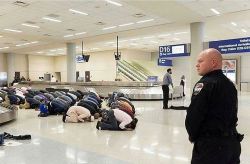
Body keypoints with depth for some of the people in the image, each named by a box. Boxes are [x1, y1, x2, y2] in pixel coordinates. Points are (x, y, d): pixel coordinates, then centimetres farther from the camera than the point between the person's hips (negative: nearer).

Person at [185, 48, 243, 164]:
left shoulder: (205, 84, -17)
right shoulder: (230, 84, 8)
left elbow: (193, 116, -19)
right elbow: (230, 115, 13)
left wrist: (192, 136, -3)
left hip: (210, 145, -8)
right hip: (232, 142, 8)